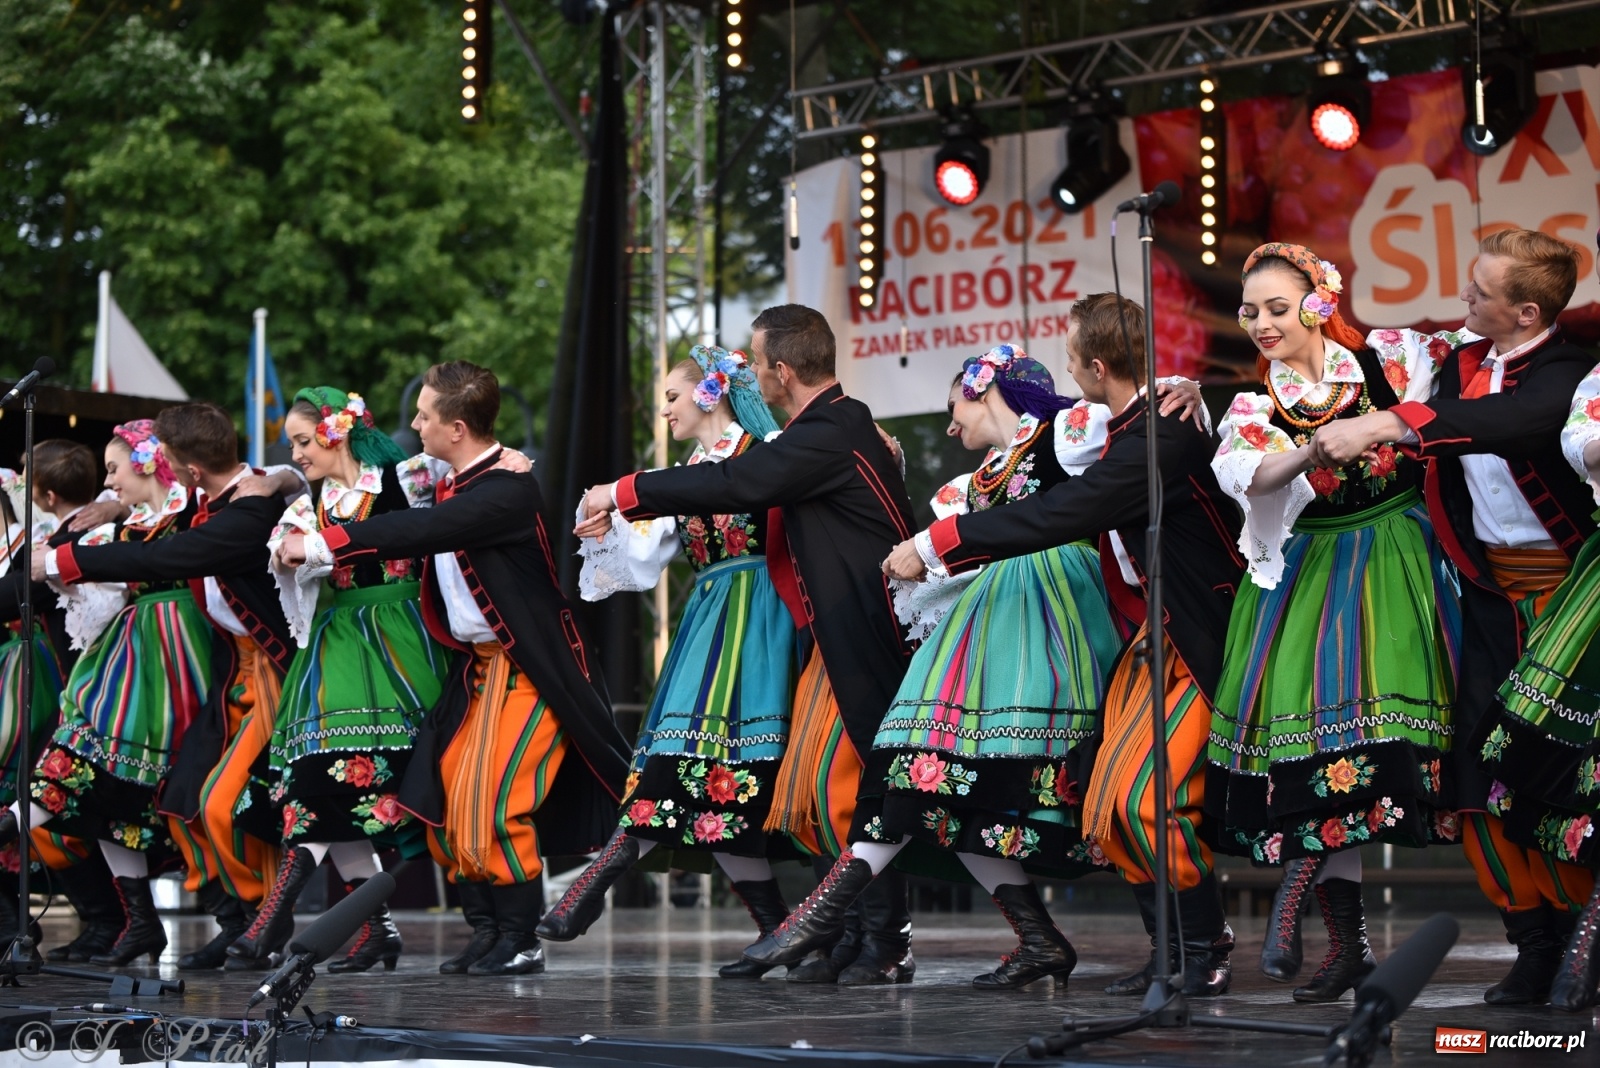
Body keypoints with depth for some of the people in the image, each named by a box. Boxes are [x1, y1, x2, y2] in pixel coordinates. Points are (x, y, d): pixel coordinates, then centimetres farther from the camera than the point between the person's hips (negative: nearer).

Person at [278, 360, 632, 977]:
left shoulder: (508, 487, -21)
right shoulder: (452, 482, 7)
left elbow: (418, 532, -29)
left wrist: (319, 546, -26)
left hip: (526, 668, -9)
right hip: (476, 662, 9)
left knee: (492, 804, -11)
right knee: (444, 800, 6)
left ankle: (521, 942, 3)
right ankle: (486, 932, 16)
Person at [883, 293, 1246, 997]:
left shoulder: (1160, 437, -23)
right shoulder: (1126, 430, 8)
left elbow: (1057, 516, -27)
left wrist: (935, 546, -23)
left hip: (1197, 644, -10)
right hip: (1146, 640, 10)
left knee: (1143, 798, -17)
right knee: (1106, 813, 5)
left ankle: (1207, 951, -2)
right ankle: (1173, 948, 14)